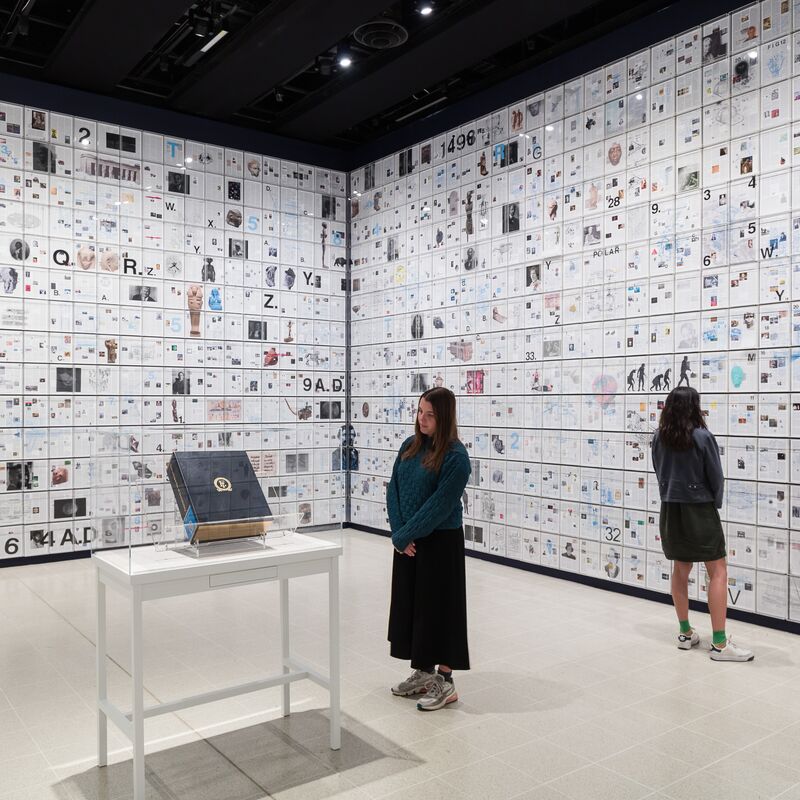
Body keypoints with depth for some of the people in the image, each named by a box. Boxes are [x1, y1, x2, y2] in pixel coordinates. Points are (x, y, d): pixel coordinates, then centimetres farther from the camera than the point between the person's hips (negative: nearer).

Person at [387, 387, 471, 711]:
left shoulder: (455, 456, -16)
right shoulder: (410, 446, 5)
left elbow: (439, 505, -20)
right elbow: (394, 489, 5)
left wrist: (404, 535, -16)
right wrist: (399, 533, -7)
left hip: (440, 542, -7)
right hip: (407, 542, 7)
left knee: (438, 607, 2)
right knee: (410, 603, 14)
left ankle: (445, 682, 16)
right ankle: (423, 672, 29)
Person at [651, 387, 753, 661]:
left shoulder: (659, 438, -2)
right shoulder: (703, 437, -15)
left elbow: (659, 473, 4)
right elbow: (716, 478, -9)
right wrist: (715, 504, 8)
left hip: (670, 510, 5)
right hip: (699, 510, -5)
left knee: (680, 569, 16)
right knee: (718, 572, 2)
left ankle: (685, 633, 25)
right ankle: (720, 644, 1)